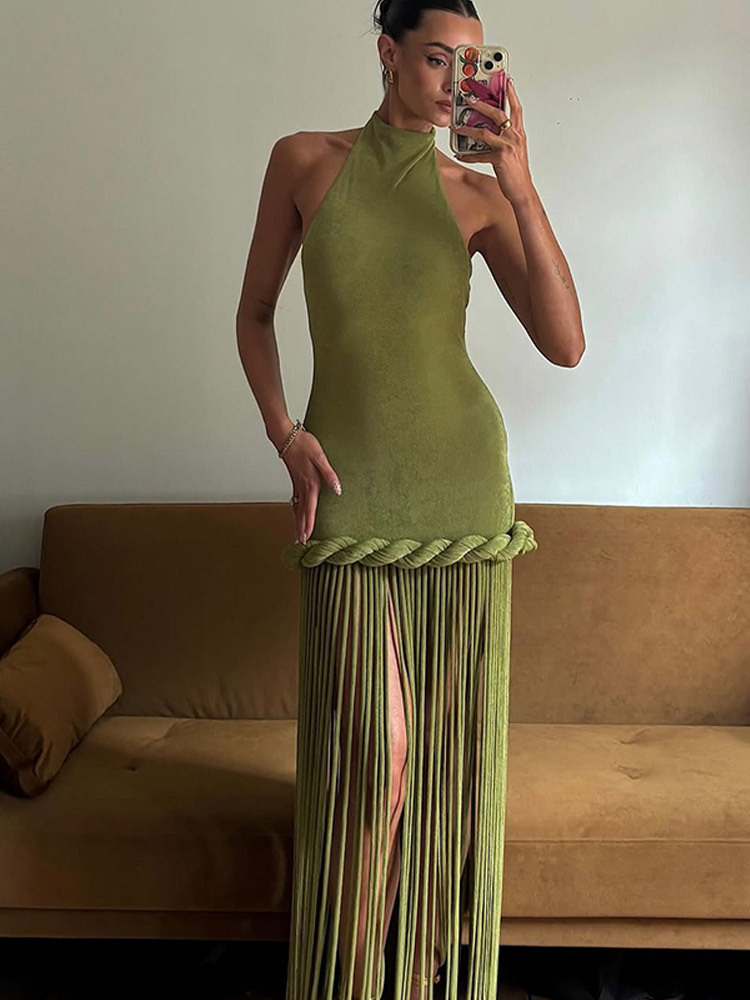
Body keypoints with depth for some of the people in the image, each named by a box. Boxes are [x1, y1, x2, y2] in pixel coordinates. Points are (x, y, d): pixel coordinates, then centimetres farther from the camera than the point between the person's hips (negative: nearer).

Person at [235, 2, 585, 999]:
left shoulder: (477, 194, 4)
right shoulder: (305, 160, 5)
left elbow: (566, 344, -8)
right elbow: (254, 312, 10)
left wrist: (521, 186, -15)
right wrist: (283, 432, -5)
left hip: (463, 475, 2)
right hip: (350, 478, -1)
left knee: (450, 733, 6)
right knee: (373, 744, -8)